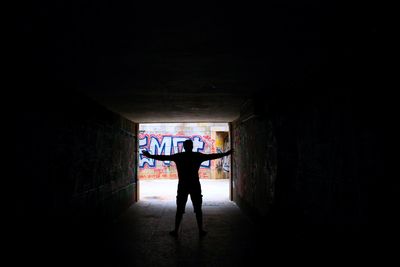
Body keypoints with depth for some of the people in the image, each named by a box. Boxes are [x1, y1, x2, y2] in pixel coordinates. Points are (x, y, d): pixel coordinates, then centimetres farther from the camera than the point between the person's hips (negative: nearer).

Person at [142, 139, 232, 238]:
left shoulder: (178, 156, 0)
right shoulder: (198, 156, -1)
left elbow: (163, 157, 4)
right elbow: (213, 156, 5)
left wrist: (150, 156, 16)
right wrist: (226, 153, 17)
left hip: (182, 186, 0)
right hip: (195, 186, 0)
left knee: (179, 209, 8)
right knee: (198, 209, 8)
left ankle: (176, 231, 12)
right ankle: (201, 231, 11)